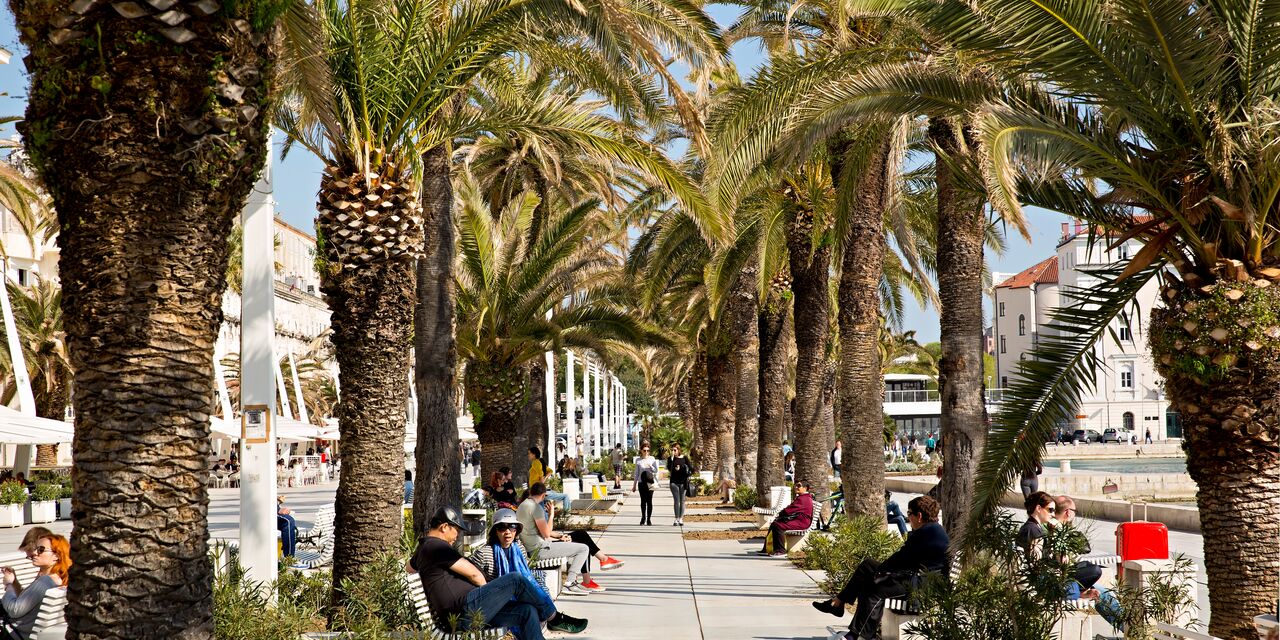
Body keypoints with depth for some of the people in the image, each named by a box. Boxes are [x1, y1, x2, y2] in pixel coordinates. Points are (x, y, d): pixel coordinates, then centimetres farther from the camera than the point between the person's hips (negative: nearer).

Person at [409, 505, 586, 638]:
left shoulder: (423, 548, 24)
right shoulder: (437, 546, -8)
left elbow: (409, 568, 48)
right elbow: (474, 574, -8)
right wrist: (488, 591, 10)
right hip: (465, 610, -10)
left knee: (528, 611, 0)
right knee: (516, 579, -12)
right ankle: (555, 618, 4)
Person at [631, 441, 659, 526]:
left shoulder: (652, 459, 4)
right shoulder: (638, 460, 6)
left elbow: (656, 470, 2)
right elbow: (636, 473, 12)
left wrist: (650, 466, -16)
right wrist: (634, 484, 12)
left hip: (650, 482, -1)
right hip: (641, 482, 1)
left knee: (649, 501, -4)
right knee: (643, 500, 3)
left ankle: (649, 519, 2)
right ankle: (643, 517, 19)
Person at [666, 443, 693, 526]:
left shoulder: (684, 458, 2)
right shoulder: (670, 459, 3)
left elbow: (691, 469, 4)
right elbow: (669, 469, -15)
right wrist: (672, 457, -17)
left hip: (683, 482, 0)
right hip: (674, 482, 0)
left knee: (682, 501, 4)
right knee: (676, 500, -4)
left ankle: (681, 519, 8)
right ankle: (676, 519, -4)